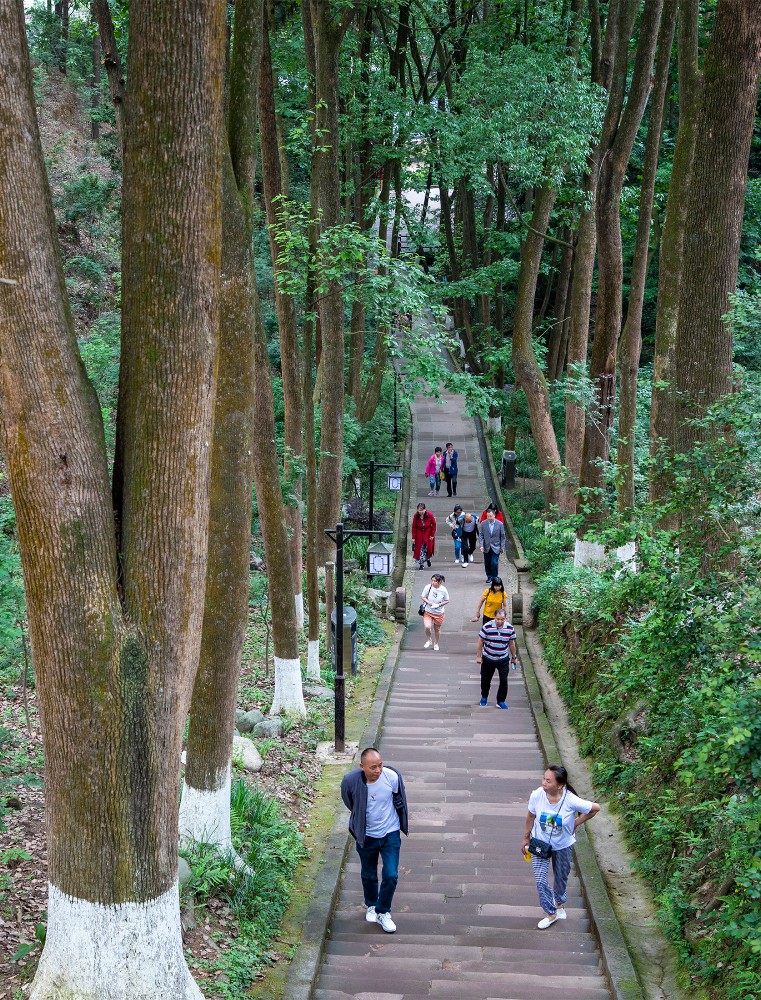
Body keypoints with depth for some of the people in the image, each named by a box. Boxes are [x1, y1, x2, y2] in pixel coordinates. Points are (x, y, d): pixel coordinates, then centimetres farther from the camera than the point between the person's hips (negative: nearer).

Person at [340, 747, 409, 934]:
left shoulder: (392, 776, -24)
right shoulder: (351, 781, -24)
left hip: (390, 833, 0)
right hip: (366, 836, 0)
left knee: (391, 875, -3)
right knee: (368, 875, 18)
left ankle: (383, 912, 20)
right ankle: (371, 906, 45)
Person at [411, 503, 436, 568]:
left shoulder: (429, 515, -19)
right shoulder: (415, 516, -16)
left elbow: (434, 525, -7)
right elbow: (414, 527, -7)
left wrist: (432, 535, -7)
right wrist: (413, 538, -7)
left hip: (428, 533, -1)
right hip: (419, 533, 1)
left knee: (428, 547, -3)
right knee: (419, 548, -2)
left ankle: (428, 559, 28)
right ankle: (421, 564, 7)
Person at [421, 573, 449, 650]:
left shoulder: (443, 590, -14)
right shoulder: (428, 587, -14)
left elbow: (447, 601, -2)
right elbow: (423, 597, -3)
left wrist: (439, 605, -18)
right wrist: (429, 603, -19)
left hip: (439, 613, 0)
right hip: (428, 612, 0)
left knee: (437, 630, 14)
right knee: (427, 627, -19)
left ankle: (436, 644, 39)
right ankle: (428, 640, 11)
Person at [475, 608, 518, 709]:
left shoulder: (510, 628, -10)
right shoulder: (487, 627, -18)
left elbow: (511, 644, 3)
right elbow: (480, 642, -8)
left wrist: (514, 657, 11)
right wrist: (478, 656, -5)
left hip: (503, 660, 1)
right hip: (488, 659, -1)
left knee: (504, 681, -1)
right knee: (485, 680, 13)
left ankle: (501, 701, 15)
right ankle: (484, 697, 38)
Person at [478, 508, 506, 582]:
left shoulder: (500, 524, -5)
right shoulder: (483, 524, -2)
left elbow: (503, 536, 0)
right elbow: (481, 535, -1)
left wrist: (502, 547, -2)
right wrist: (481, 545, -13)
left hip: (496, 547, -2)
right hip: (486, 548, 2)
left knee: (494, 563, -11)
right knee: (487, 564, 9)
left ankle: (495, 578, 4)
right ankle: (489, 577, 27)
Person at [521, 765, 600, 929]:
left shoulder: (571, 801, -32)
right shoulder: (537, 796, -27)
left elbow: (595, 808, -14)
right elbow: (531, 817, -6)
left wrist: (576, 823, -9)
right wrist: (526, 838, 5)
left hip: (563, 846, 0)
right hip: (540, 844, 0)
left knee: (561, 877, 22)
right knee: (541, 881, -2)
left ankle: (559, 902, 53)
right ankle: (551, 913, 22)